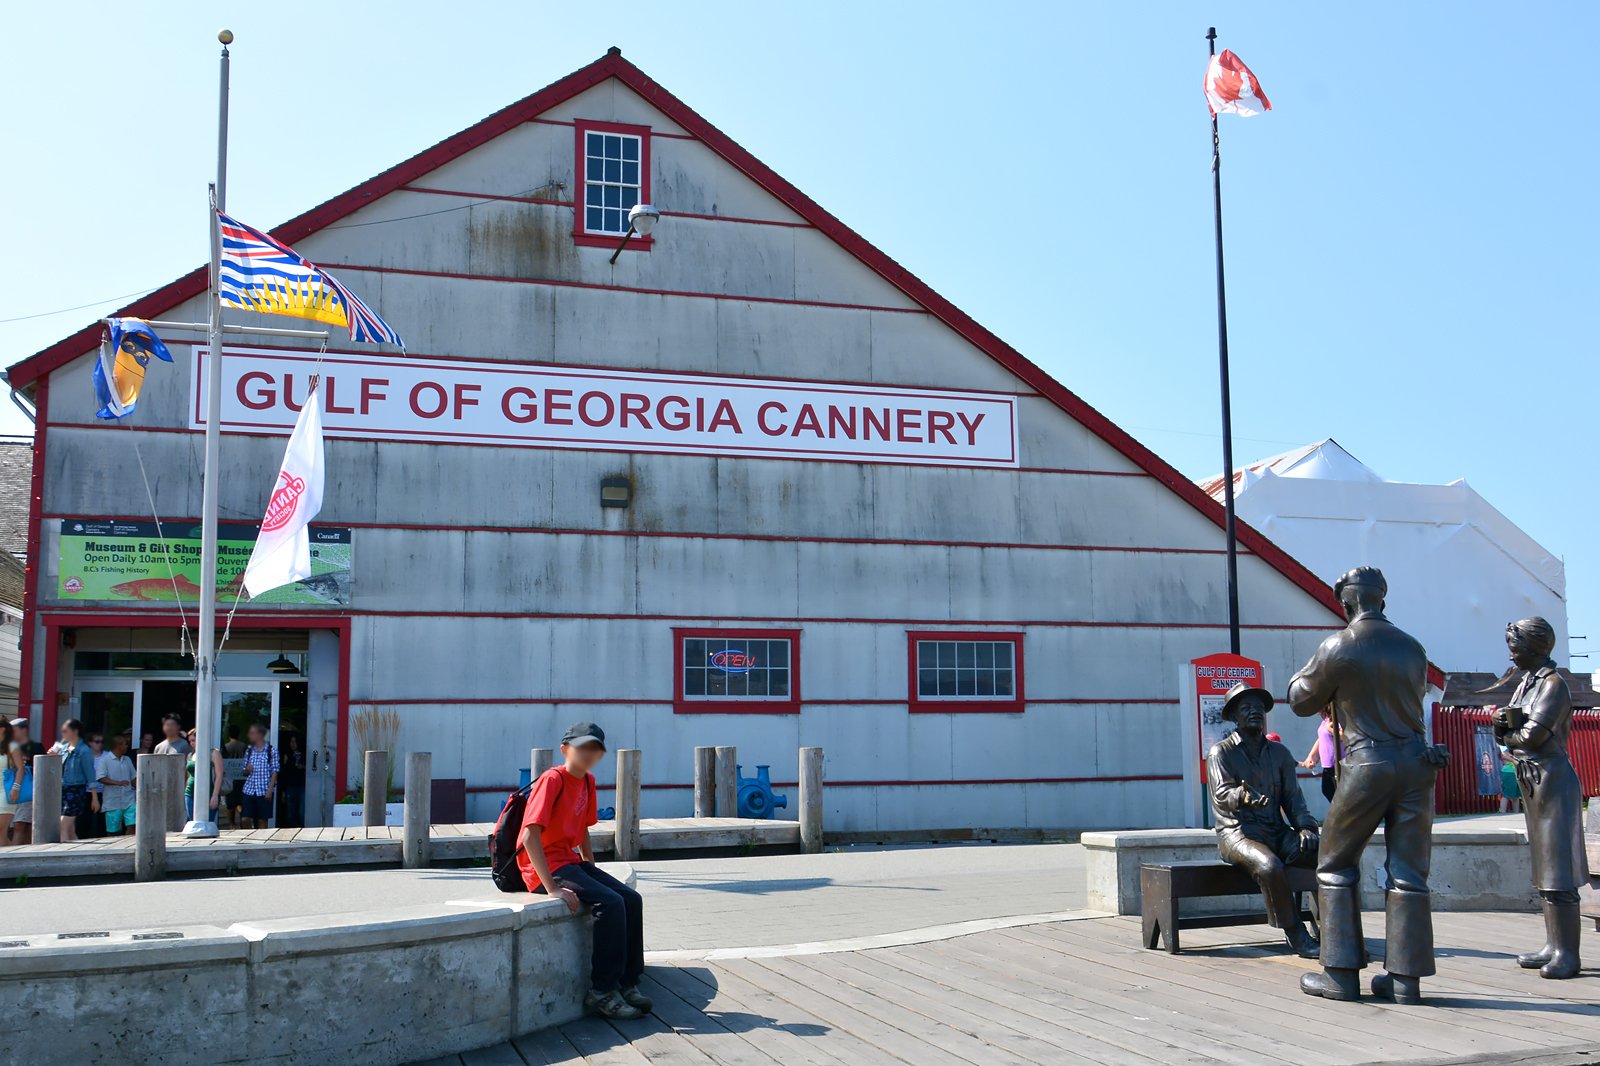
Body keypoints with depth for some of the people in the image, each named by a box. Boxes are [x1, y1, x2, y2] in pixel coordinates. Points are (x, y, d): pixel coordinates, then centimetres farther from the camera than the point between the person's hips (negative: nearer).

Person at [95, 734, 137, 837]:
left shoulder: (127, 760, 15)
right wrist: (118, 783, -25)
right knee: (112, 831, 3)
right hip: (112, 803, -4)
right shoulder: (104, 760, -3)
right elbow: (101, 778, -14)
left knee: (132, 826, -9)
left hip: (128, 801, 4)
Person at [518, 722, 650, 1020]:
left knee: (631, 899, -6)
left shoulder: (587, 781, 10)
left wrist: (593, 870, 14)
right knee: (610, 903, -24)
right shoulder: (553, 779, -17)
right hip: (544, 868, -9)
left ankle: (627, 982, -1)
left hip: (571, 862, 9)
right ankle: (602, 991, -15)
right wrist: (552, 888, -29)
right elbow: (530, 834, -25)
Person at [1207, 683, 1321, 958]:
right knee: (1271, 866, -36)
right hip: (1238, 832, -5)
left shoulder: (1279, 753, 18)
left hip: (1277, 832, 5)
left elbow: (1293, 798, 12)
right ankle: (1295, 935, -22)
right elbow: (1221, 794, -14)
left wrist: (1305, 827, -9)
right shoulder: (1221, 752, 3)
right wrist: (1242, 795, -38)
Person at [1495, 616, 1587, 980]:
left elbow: (1533, 736, -21)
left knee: (1558, 872, -10)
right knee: (1544, 871, 12)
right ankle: (1553, 947, 17)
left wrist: (1508, 733, -1)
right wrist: (1505, 720, -9)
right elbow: (1507, 733, 13)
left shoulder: (1553, 684, -12)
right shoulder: (1526, 682, 16)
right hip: (1532, 783, 10)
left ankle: (1567, 954, -9)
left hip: (1553, 779, -10)